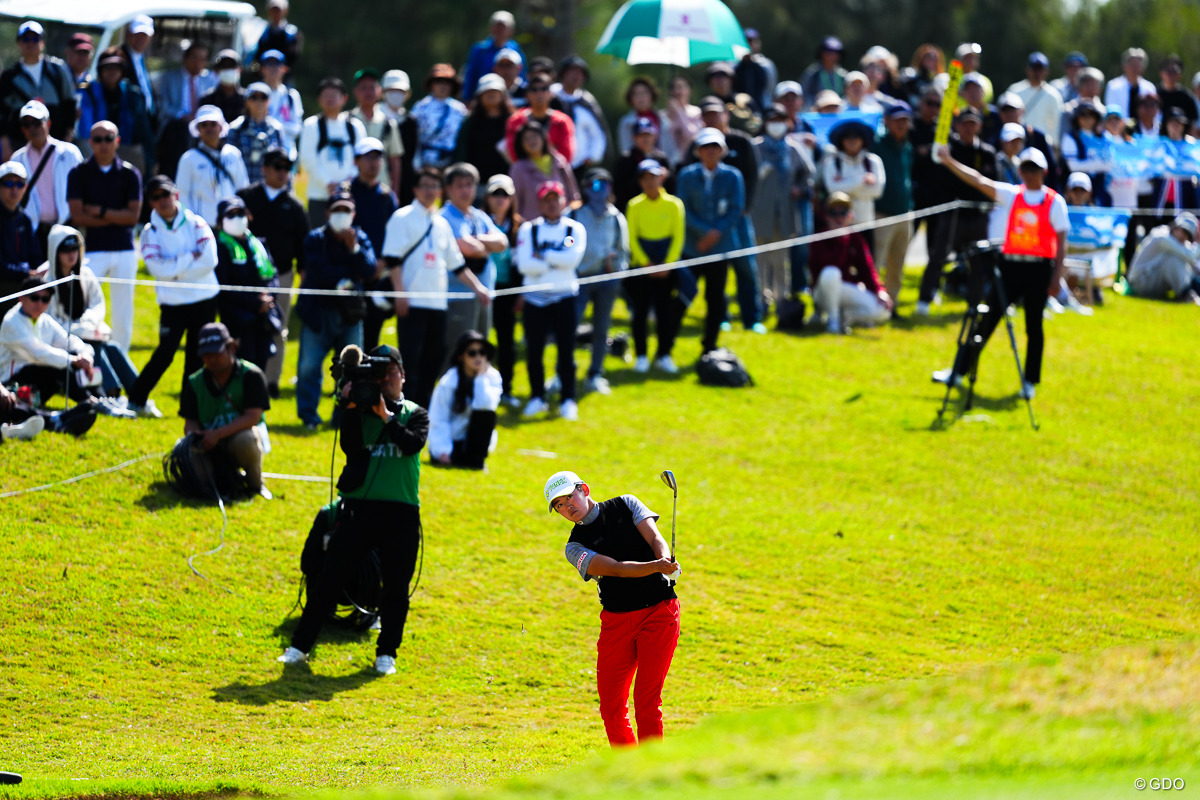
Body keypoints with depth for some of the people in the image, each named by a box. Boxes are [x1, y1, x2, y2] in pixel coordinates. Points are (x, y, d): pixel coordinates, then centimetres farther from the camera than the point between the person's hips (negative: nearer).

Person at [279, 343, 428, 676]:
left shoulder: (415, 414, 10)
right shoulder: (359, 412, 9)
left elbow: (413, 443, -10)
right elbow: (350, 445, -8)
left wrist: (386, 415, -14)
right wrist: (352, 408, -14)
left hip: (401, 511, 0)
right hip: (359, 506, 0)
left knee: (396, 584, 3)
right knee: (330, 577, -2)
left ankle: (386, 653, 14)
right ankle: (300, 646, 2)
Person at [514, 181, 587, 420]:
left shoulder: (575, 229, 2)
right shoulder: (528, 229, 2)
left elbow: (572, 258, -15)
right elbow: (524, 264, -11)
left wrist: (542, 255, -12)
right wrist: (555, 263, -13)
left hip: (564, 297, -1)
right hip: (535, 299, 1)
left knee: (566, 351, -1)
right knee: (533, 351, 4)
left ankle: (568, 400, 7)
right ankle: (537, 398, 17)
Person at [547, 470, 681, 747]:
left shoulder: (626, 505, 7)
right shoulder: (576, 546, 3)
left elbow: (655, 540, -3)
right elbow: (616, 568, -12)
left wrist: (667, 562, -27)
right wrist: (656, 567, -29)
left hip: (659, 612, -2)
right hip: (616, 619, 2)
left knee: (647, 700, -9)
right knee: (611, 703, 0)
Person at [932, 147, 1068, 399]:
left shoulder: (1055, 202, -1)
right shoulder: (1012, 195, 6)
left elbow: (1061, 239, -2)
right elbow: (979, 182, -1)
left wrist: (1058, 271, -10)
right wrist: (949, 162, -10)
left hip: (1039, 267, -3)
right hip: (1010, 263, 3)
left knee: (1034, 326, 4)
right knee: (988, 318, 2)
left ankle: (1030, 383, 13)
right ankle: (959, 372, 7)